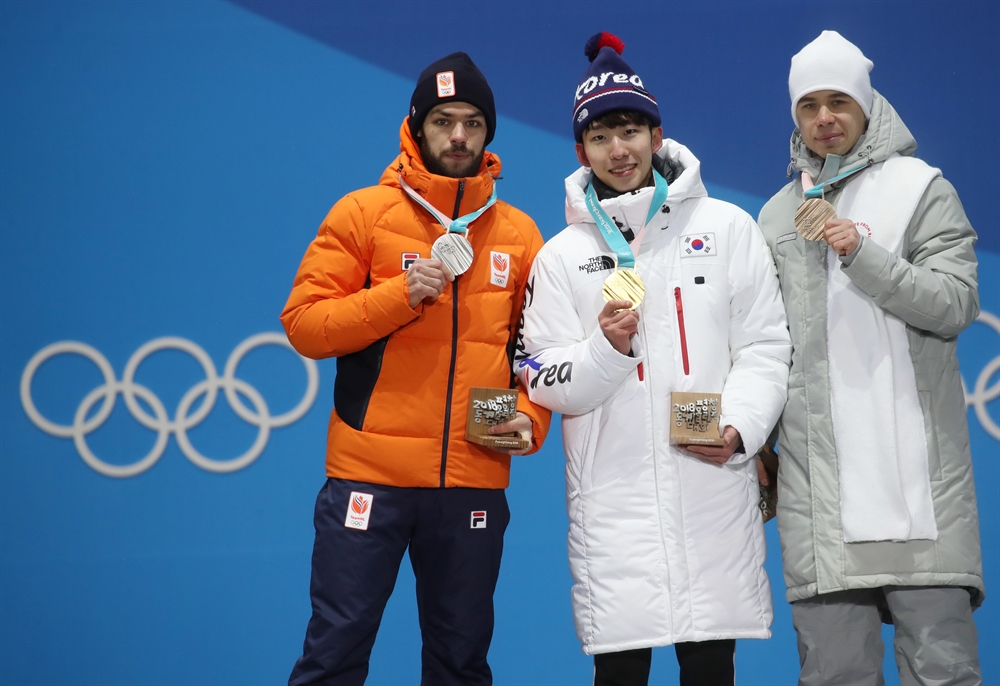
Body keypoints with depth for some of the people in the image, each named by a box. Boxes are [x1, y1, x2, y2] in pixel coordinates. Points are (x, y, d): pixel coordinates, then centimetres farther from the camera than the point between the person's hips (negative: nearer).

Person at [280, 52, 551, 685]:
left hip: (475, 484, 3)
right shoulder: (364, 213, 1)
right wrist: (397, 296, -15)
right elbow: (303, 323, -3)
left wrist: (530, 416, -2)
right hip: (370, 475, -3)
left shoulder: (519, 233, 10)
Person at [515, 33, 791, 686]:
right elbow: (545, 383, 6)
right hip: (611, 499, 0)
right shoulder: (562, 255, 9)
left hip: (714, 488, 0)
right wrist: (607, 350, -13)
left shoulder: (727, 227, 8)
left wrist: (739, 427, -11)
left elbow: (765, 345, 5)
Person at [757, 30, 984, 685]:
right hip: (815, 476, 3)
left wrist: (863, 255, -14)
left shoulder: (921, 189, 7)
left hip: (918, 467, -3)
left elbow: (957, 302, -4)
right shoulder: (778, 215, 19)